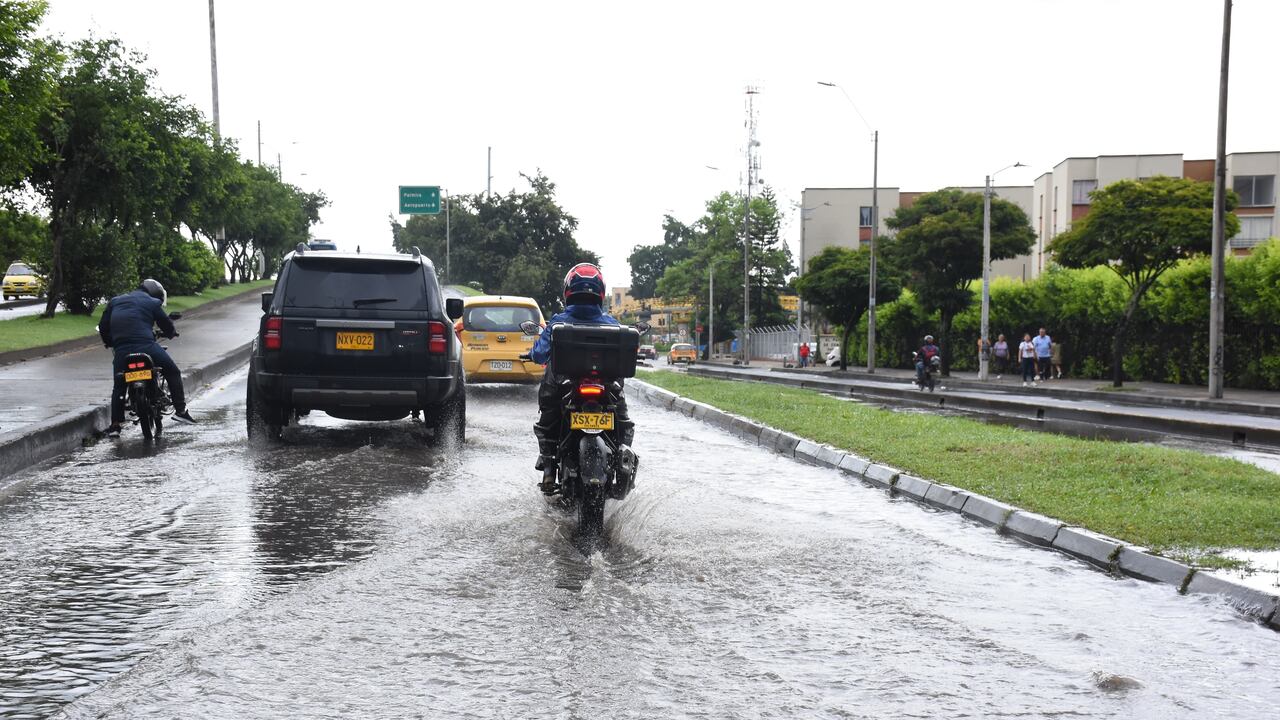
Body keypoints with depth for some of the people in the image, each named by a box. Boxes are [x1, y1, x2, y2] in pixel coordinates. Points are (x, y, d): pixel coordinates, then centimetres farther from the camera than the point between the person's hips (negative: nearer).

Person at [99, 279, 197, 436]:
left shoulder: (115, 301, 23)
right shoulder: (152, 303, 11)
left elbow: (103, 326, 21)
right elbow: (167, 326, 13)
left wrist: (110, 342, 36)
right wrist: (172, 333, 35)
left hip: (121, 350, 3)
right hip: (145, 345, -3)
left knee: (118, 386, 19)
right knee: (172, 372, 14)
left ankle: (115, 424, 12)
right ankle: (180, 410, 10)